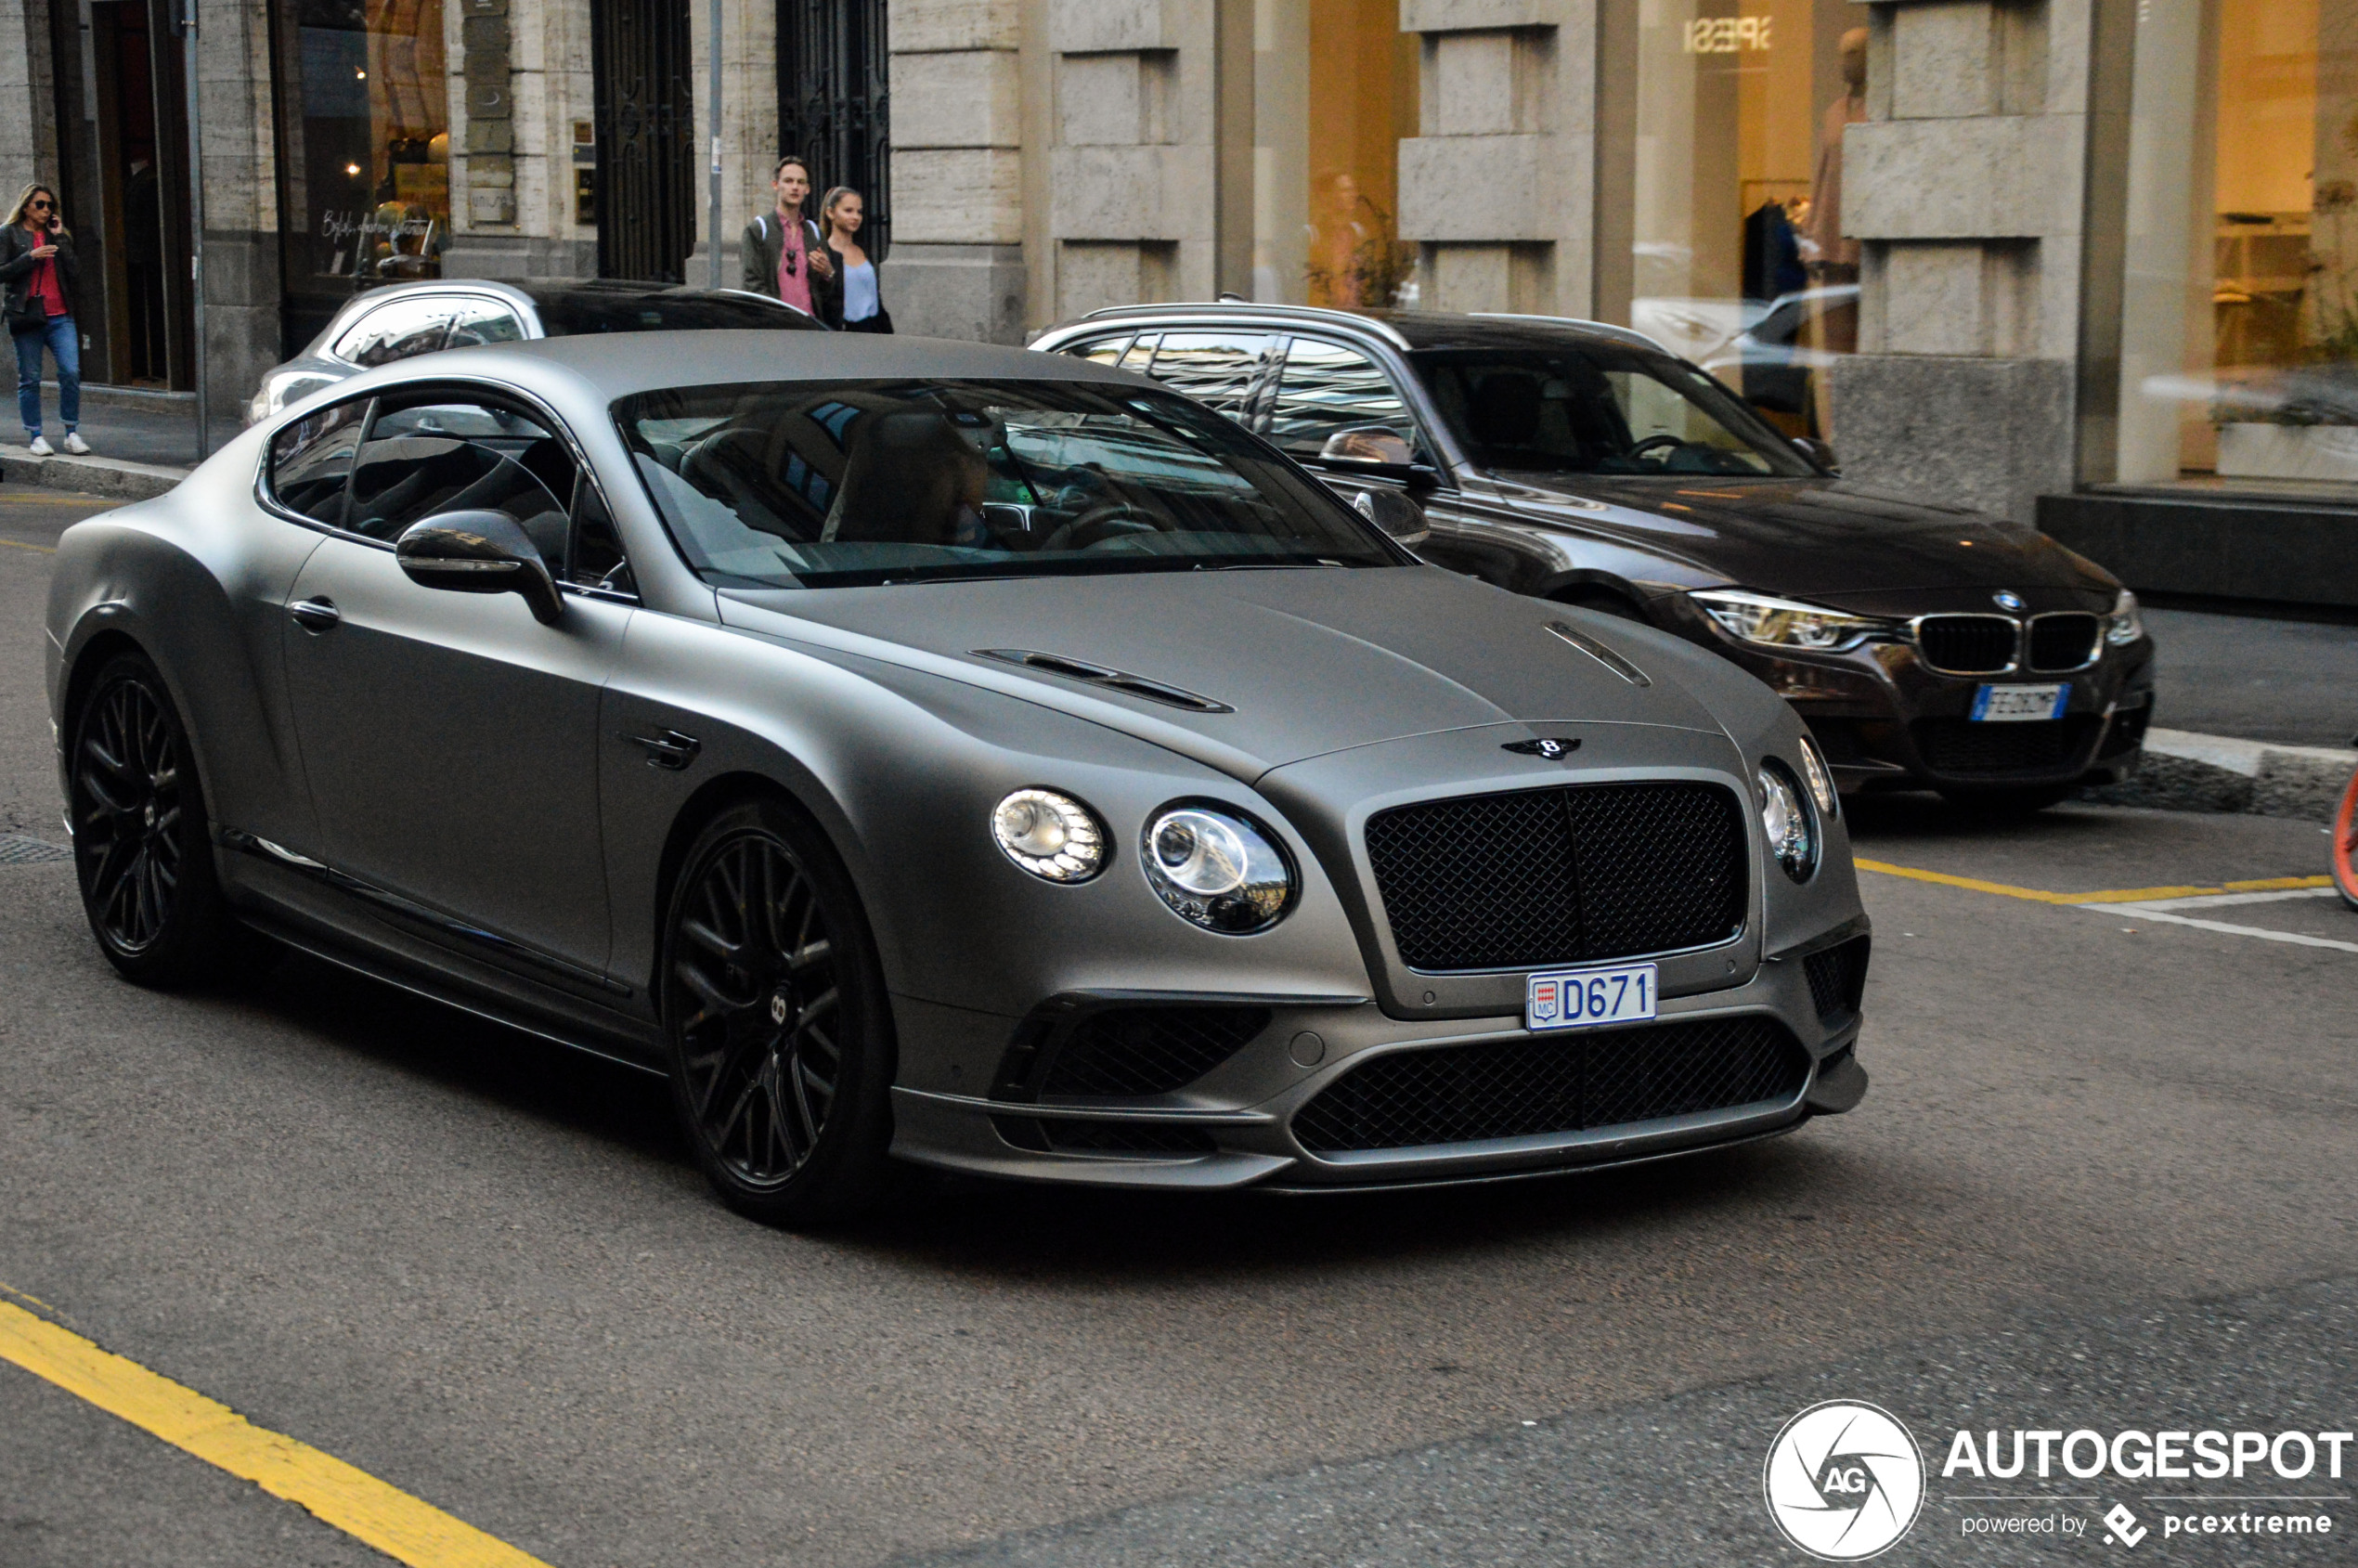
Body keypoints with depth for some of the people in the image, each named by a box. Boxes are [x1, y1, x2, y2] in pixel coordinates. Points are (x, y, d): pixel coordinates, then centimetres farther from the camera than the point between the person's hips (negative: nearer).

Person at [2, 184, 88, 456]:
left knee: (71, 372, -10)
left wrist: (60, 238, -1)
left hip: (60, 316, 3)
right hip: (28, 316, -3)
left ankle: (71, 433, -2)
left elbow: (75, 273, 3)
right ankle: (35, 436, 10)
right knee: (29, 379, 1)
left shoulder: (57, 236, 15)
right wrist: (31, 257, -14)